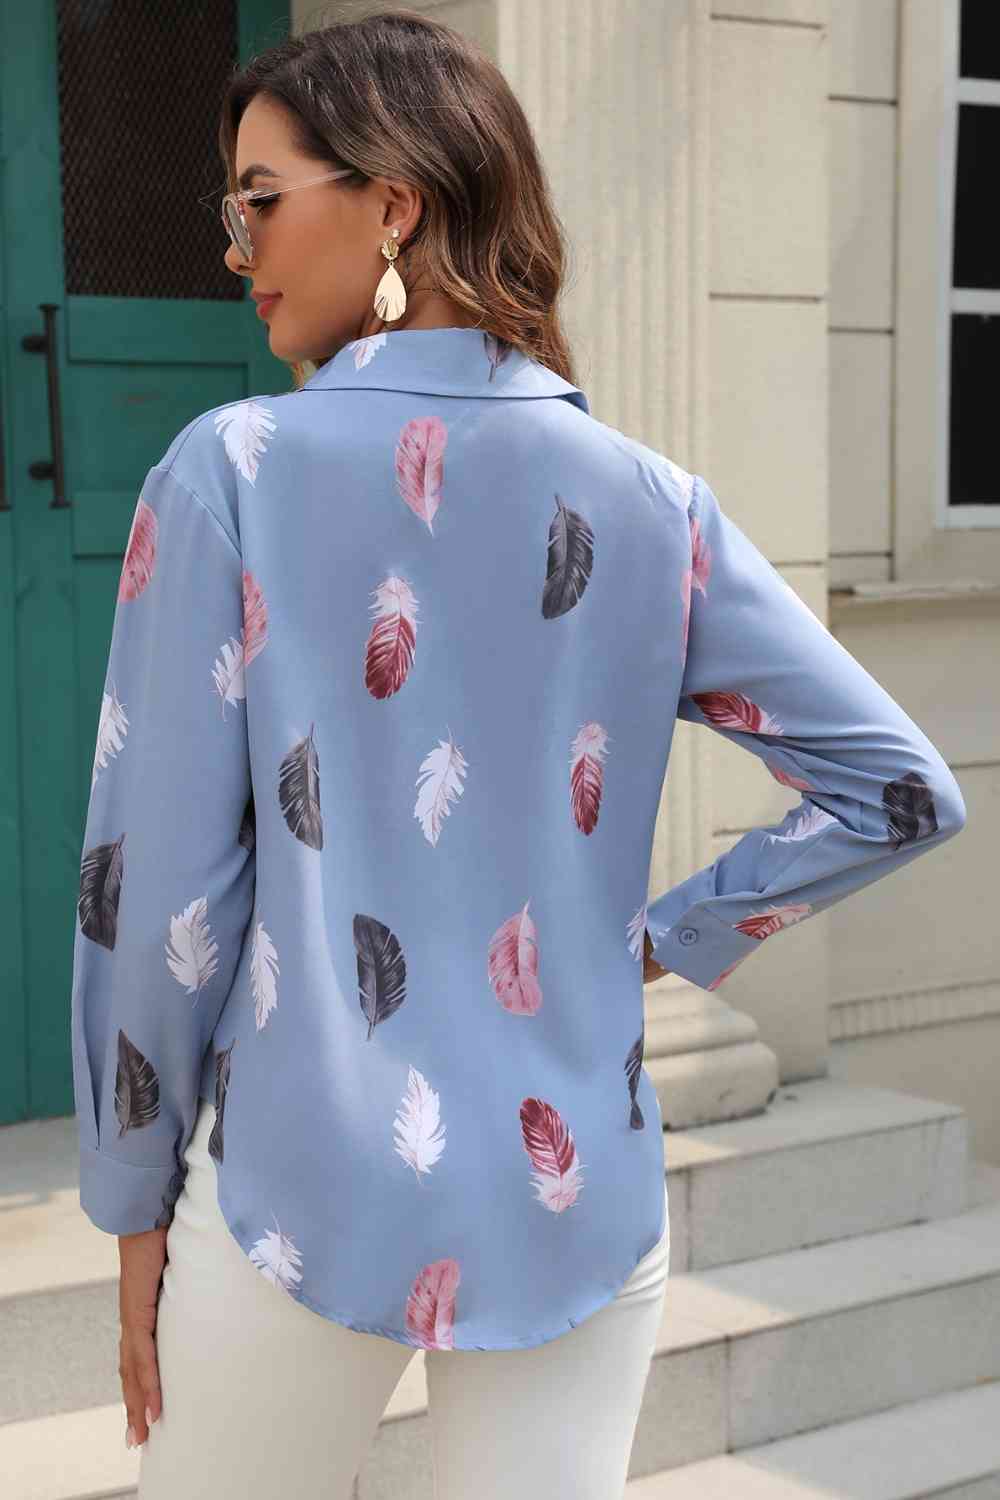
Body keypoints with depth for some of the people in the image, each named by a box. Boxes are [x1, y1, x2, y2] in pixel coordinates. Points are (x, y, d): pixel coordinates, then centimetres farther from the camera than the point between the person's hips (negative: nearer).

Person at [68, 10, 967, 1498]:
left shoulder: (233, 470, -10)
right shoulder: (649, 501, 0)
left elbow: (160, 875, -9)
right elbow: (901, 791, 2)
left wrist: (136, 1200, 2)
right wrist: (669, 939, 9)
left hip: (304, 1205, -2)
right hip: (582, 1201, 3)